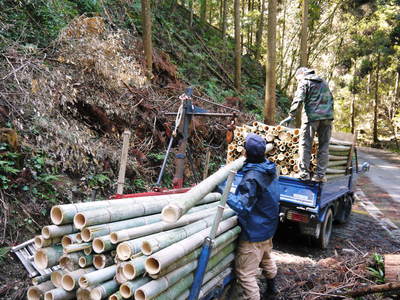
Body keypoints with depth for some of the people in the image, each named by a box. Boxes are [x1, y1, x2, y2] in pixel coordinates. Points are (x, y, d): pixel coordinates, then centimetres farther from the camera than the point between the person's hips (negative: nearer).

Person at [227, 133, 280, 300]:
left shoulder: (251, 178, -29)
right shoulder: (269, 169, -2)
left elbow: (242, 207, -30)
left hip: (254, 233, -10)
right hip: (268, 227, 10)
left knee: (245, 273, -1)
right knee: (266, 260, 32)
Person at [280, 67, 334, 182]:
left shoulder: (304, 83, 3)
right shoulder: (323, 82, 24)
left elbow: (298, 100, -11)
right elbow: (330, 98, 23)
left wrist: (291, 115, -13)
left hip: (311, 116, -6)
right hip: (327, 116, 6)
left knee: (305, 144, 1)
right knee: (324, 146, 7)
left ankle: (304, 173, -1)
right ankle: (320, 175, 7)